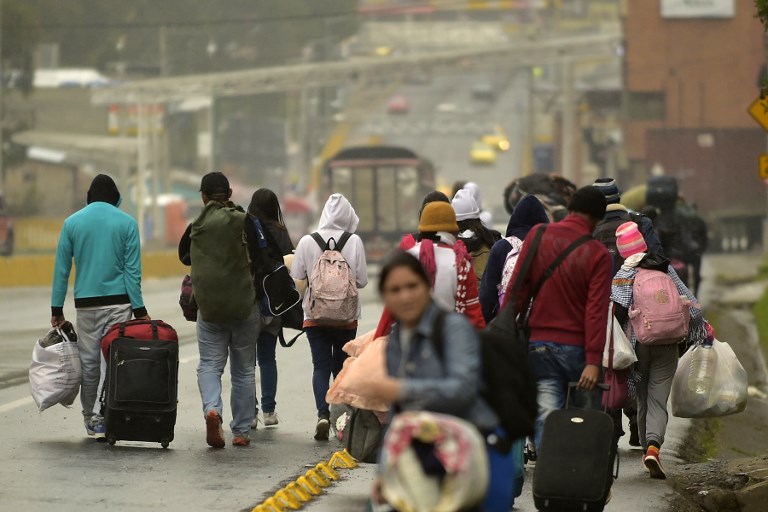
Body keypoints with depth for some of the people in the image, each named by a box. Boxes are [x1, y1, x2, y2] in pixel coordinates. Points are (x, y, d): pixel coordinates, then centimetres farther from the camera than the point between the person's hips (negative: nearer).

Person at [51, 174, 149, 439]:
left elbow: (61, 269, 4)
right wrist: (139, 309, -3)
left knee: (89, 362, 9)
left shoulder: (72, 223, 3)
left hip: (86, 304, 2)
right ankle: (101, 417, -9)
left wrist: (57, 308, 8)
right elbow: (132, 270, -4)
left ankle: (90, 418, 16)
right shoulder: (127, 223, -1)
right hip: (118, 302, -2)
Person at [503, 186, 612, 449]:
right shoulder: (598, 254, -7)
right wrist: (593, 361, -15)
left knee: (546, 418, 1)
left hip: (539, 345, 2)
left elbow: (516, 287, 0)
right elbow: (596, 309, -12)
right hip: (576, 348, -2)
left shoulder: (538, 236, 0)